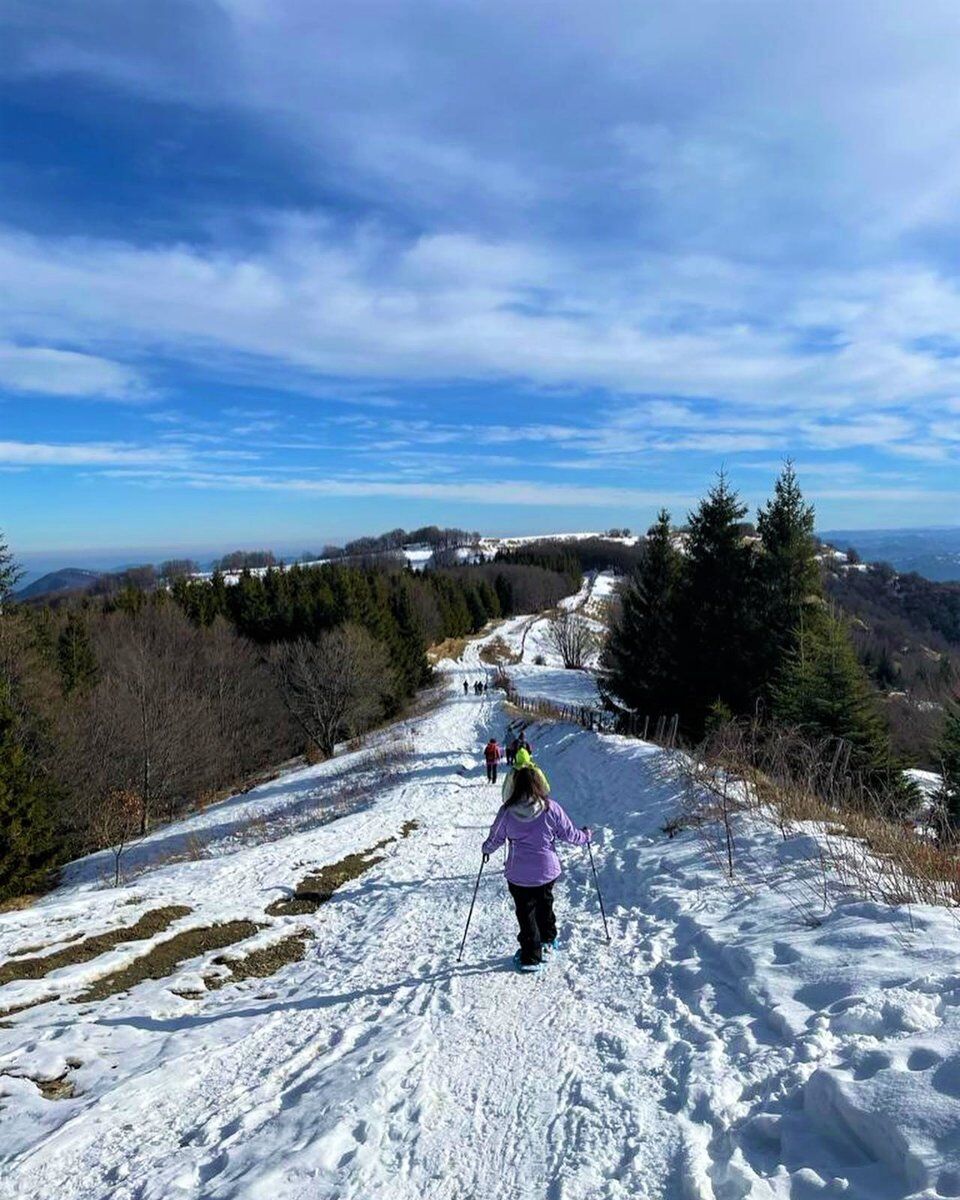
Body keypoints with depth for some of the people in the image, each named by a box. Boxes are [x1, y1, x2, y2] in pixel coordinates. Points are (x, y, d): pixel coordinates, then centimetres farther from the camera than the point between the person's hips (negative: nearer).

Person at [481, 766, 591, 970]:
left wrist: (486, 849, 21)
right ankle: (548, 939, 44)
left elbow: (494, 839, -1)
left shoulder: (507, 811, -14)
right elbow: (568, 833, -4)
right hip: (547, 870, 2)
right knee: (545, 903, 27)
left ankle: (531, 957, 17)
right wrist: (585, 837, 17)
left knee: (526, 912, 12)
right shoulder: (550, 808, -14)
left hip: (518, 875, -1)